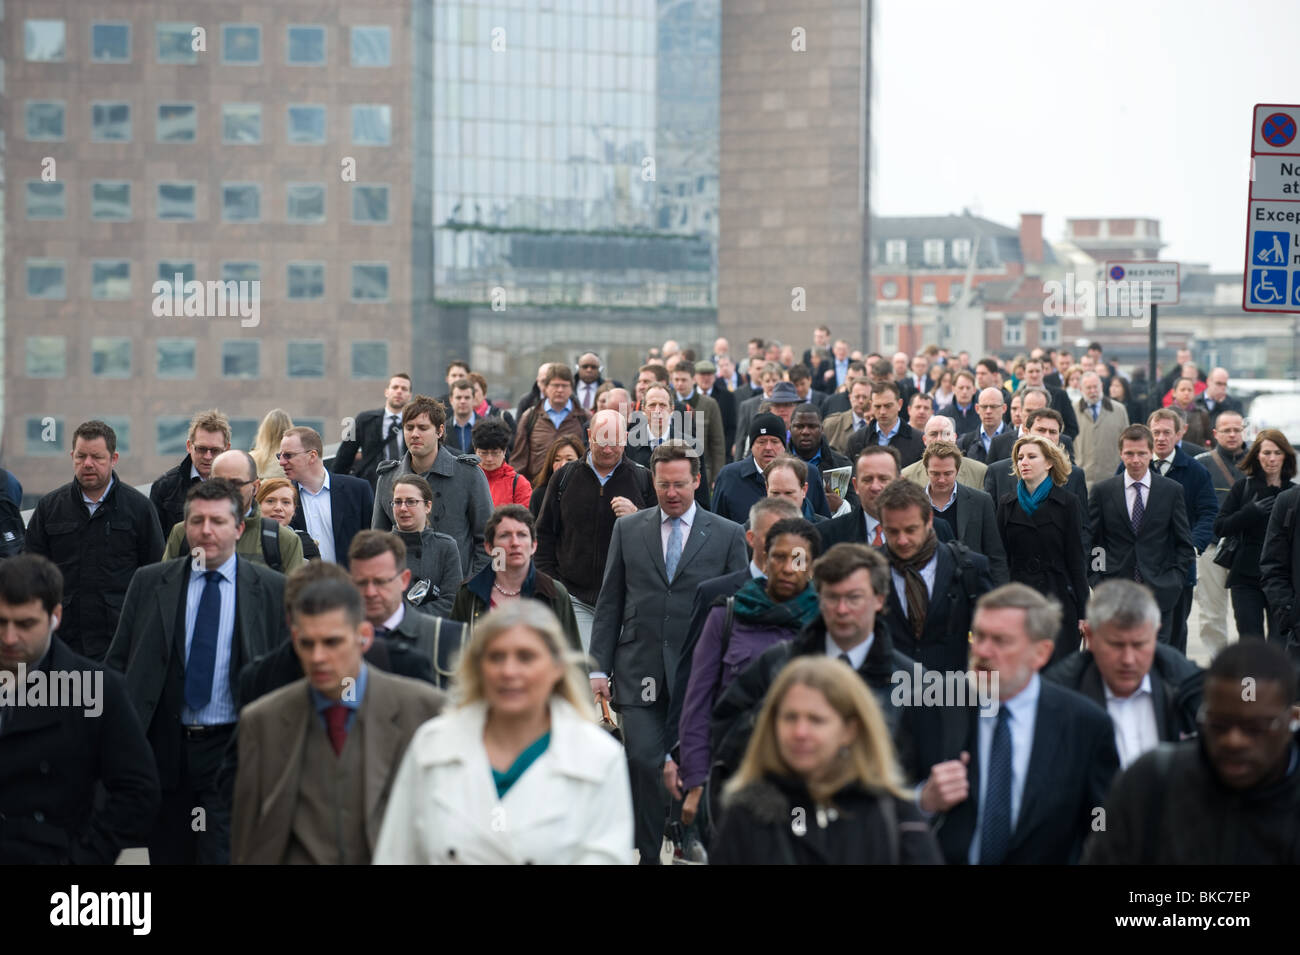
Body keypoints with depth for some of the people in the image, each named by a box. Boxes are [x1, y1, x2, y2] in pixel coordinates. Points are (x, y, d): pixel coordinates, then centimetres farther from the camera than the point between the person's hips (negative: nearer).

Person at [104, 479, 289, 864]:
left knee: (224, 854, -11)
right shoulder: (149, 583, 5)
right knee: (168, 855, 11)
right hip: (164, 747, 3)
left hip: (233, 748, -2)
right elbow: (117, 663, 8)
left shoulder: (273, 590, 1)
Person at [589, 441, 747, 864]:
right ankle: (649, 853, 2)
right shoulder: (627, 529, 8)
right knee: (643, 762, -8)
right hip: (640, 670, 1)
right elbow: (609, 603, 9)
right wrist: (599, 668, 3)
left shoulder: (728, 535, 4)